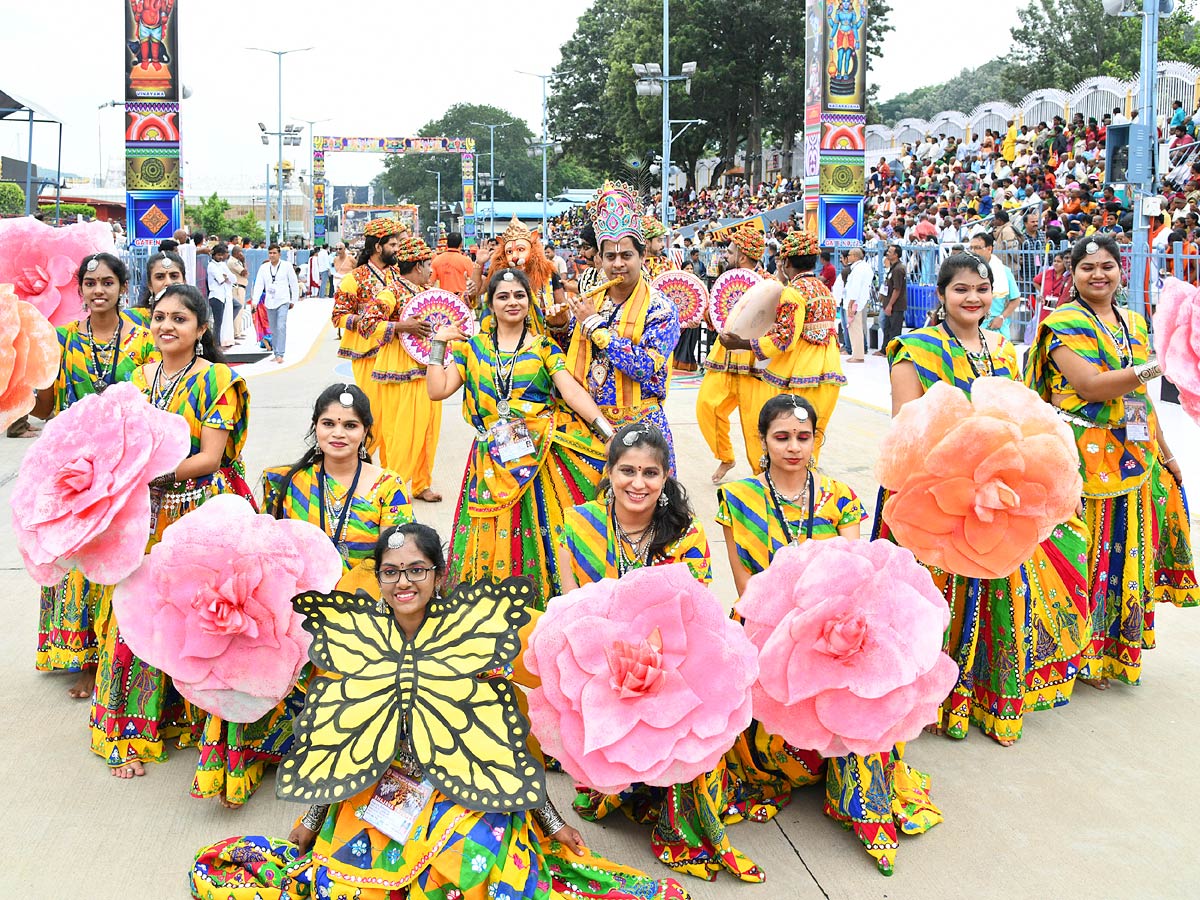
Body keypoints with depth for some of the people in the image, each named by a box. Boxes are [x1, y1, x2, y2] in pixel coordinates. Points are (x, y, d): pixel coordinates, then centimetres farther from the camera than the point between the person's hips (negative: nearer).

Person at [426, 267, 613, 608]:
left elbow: (573, 392, -7)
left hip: (539, 454, -2)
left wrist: (608, 433, -19)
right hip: (494, 459, 2)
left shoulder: (544, 347, 4)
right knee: (492, 536, 3)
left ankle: (542, 604, 11)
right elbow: (437, 390, 3)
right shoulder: (472, 346, 10)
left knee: (539, 535, -2)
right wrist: (439, 344, 1)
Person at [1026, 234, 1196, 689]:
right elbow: (1090, 385, -20)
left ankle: (1120, 649, 24)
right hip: (1087, 458, -7)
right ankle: (1084, 656, 11)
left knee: (1132, 550, 10)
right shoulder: (1064, 323, -7)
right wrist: (1146, 369, -14)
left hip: (1137, 457, 7)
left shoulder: (1134, 323, 15)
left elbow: (1143, 398, 19)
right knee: (1088, 553, -2)